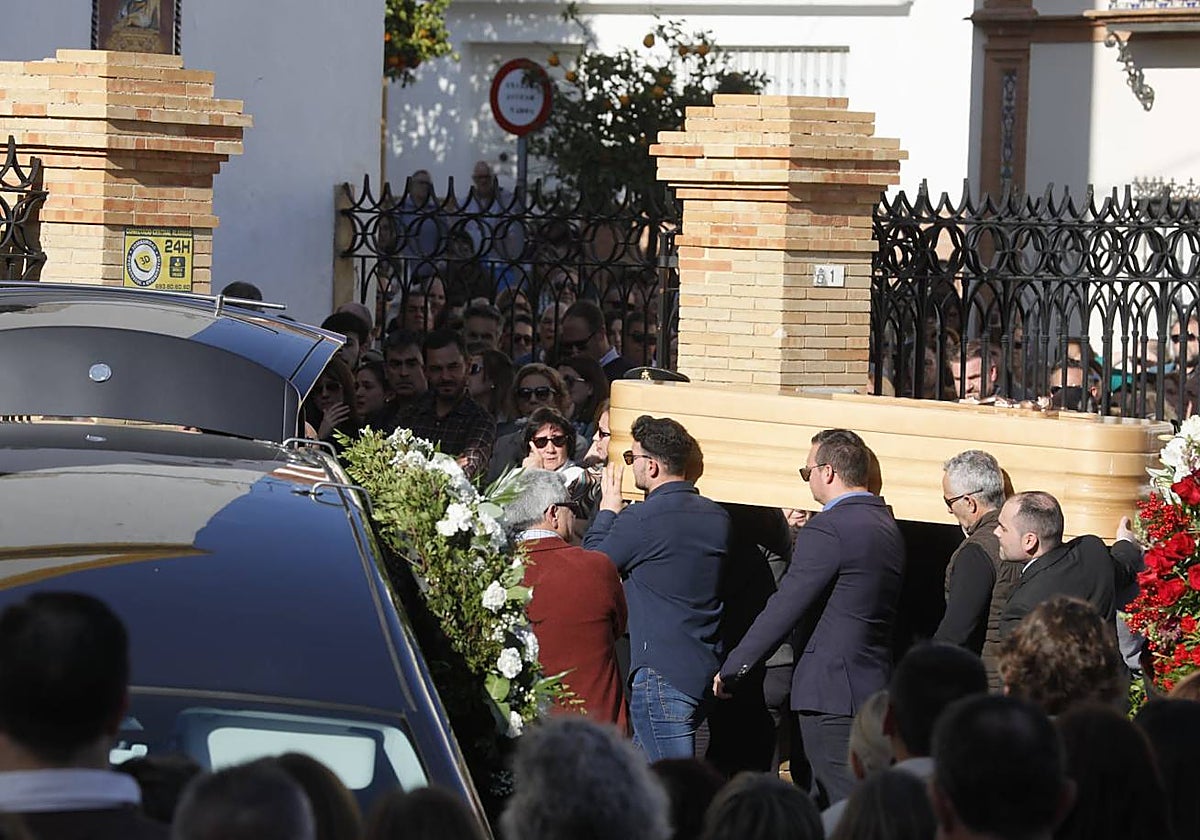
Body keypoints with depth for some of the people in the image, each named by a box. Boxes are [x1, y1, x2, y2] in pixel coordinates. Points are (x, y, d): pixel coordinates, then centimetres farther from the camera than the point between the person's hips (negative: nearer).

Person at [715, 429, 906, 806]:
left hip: (831, 692, -9)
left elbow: (784, 609, -17)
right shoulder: (887, 526, 13)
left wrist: (731, 668, -9)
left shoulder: (827, 530, -16)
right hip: (875, 684, 9)